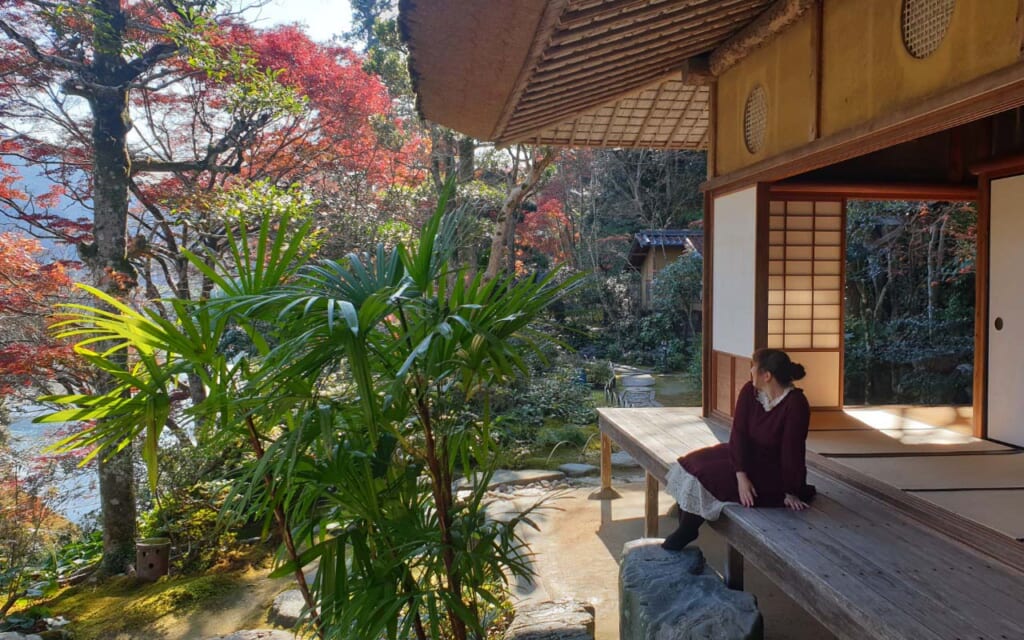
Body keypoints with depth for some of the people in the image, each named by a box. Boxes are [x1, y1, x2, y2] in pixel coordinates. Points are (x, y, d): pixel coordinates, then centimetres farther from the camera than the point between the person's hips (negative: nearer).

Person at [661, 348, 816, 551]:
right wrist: (741, 476, -24)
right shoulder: (749, 391, -8)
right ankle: (684, 530, 3)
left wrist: (791, 492, -16)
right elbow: (739, 433, -14)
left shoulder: (795, 404, -26)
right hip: (746, 456, 7)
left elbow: (792, 450, -22)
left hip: (774, 472, -7)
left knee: (705, 476, -20)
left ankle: (685, 534, 4)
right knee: (693, 462, -9)